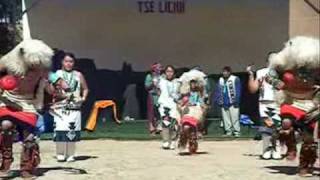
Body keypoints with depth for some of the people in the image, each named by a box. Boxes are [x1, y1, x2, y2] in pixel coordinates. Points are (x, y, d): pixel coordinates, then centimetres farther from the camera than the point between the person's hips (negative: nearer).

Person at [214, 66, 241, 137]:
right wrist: (217, 100, 6)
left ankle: (236, 132, 3)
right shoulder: (220, 80, 13)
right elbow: (218, 91, 15)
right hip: (224, 103, 6)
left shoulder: (235, 79, -3)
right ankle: (228, 131, 17)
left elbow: (238, 91, -6)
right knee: (226, 118, 9)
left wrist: (236, 101, -11)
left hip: (232, 103, -5)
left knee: (234, 118, -4)